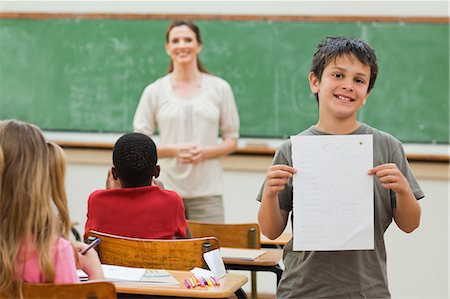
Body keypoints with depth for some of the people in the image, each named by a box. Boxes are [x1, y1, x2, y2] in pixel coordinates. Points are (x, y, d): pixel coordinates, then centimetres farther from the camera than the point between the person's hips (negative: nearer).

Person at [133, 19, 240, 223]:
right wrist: (174, 150, -12)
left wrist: (205, 152, -11)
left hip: (207, 192, 0)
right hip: (166, 190, 0)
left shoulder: (220, 88, 6)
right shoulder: (154, 91, 5)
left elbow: (232, 141, 9)